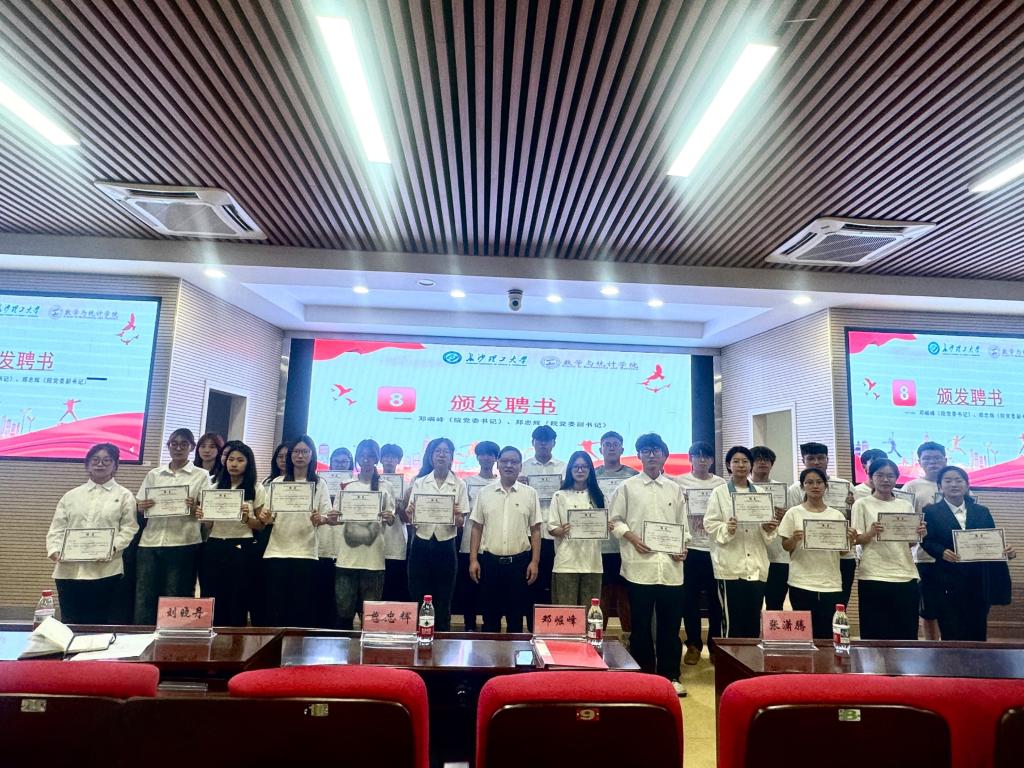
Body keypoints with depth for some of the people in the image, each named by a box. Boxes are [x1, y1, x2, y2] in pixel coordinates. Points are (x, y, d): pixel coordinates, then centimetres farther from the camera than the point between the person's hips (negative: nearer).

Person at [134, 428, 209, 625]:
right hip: (150, 542, 3)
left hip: (183, 544, -3)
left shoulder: (201, 475, 6)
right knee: (143, 600, 3)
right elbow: (139, 510, 15)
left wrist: (194, 508, -19)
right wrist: (142, 508, -6)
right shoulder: (154, 474, 15)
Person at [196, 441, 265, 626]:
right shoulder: (214, 485, 9)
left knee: (237, 603, 4)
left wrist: (247, 518, -17)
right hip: (214, 548, 3)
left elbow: (261, 525, 2)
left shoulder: (256, 489, 1)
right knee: (212, 601, 6)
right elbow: (208, 525, 12)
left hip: (243, 549, -2)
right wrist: (201, 516, -9)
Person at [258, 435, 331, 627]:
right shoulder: (277, 482, 10)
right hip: (276, 552, 2)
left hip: (305, 553, -2)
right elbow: (268, 516, 9)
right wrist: (264, 518, -14)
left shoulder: (319, 484, 5)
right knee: (275, 606, 3)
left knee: (301, 608, 2)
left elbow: (327, 516, -1)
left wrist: (320, 519, -24)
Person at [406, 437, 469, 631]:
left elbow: (460, 524, -2)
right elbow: (411, 519, 5)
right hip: (421, 545, 1)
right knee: (418, 598, 7)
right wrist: (409, 513, -17)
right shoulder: (419, 482, 4)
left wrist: (458, 517, -23)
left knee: (443, 601, 8)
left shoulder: (459, 484, -1)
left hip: (445, 546, -1)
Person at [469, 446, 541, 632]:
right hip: (489, 560, 1)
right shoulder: (485, 492, 3)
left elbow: (535, 530, 2)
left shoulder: (530, 494, 1)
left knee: (516, 616, 9)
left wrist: (535, 561, -4)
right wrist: (473, 560, -1)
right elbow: (476, 528, 5)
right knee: (490, 614, 11)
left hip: (519, 561, -1)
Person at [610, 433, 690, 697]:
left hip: (671, 566, 2)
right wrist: (631, 537, -11)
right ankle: (643, 675, 20)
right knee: (641, 624, 6)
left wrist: (683, 547, -3)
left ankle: (670, 675, 22)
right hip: (640, 565, -2)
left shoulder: (675, 489, 12)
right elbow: (616, 521, 5)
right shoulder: (627, 486, 4)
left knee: (670, 624, 8)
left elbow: (683, 525, 14)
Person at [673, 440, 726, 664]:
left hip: (715, 548, 1)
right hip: (690, 548, -1)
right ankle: (693, 645, 20)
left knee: (716, 599, 8)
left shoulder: (721, 484, 6)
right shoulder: (679, 482, 3)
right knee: (690, 599, 5)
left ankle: (715, 645, 23)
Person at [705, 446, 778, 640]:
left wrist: (768, 528, -8)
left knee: (753, 620, 9)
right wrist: (726, 529, -21)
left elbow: (767, 529, 14)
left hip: (756, 565, 4)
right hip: (730, 565, -3)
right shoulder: (719, 492, 4)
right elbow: (710, 524, -3)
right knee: (731, 620, -2)